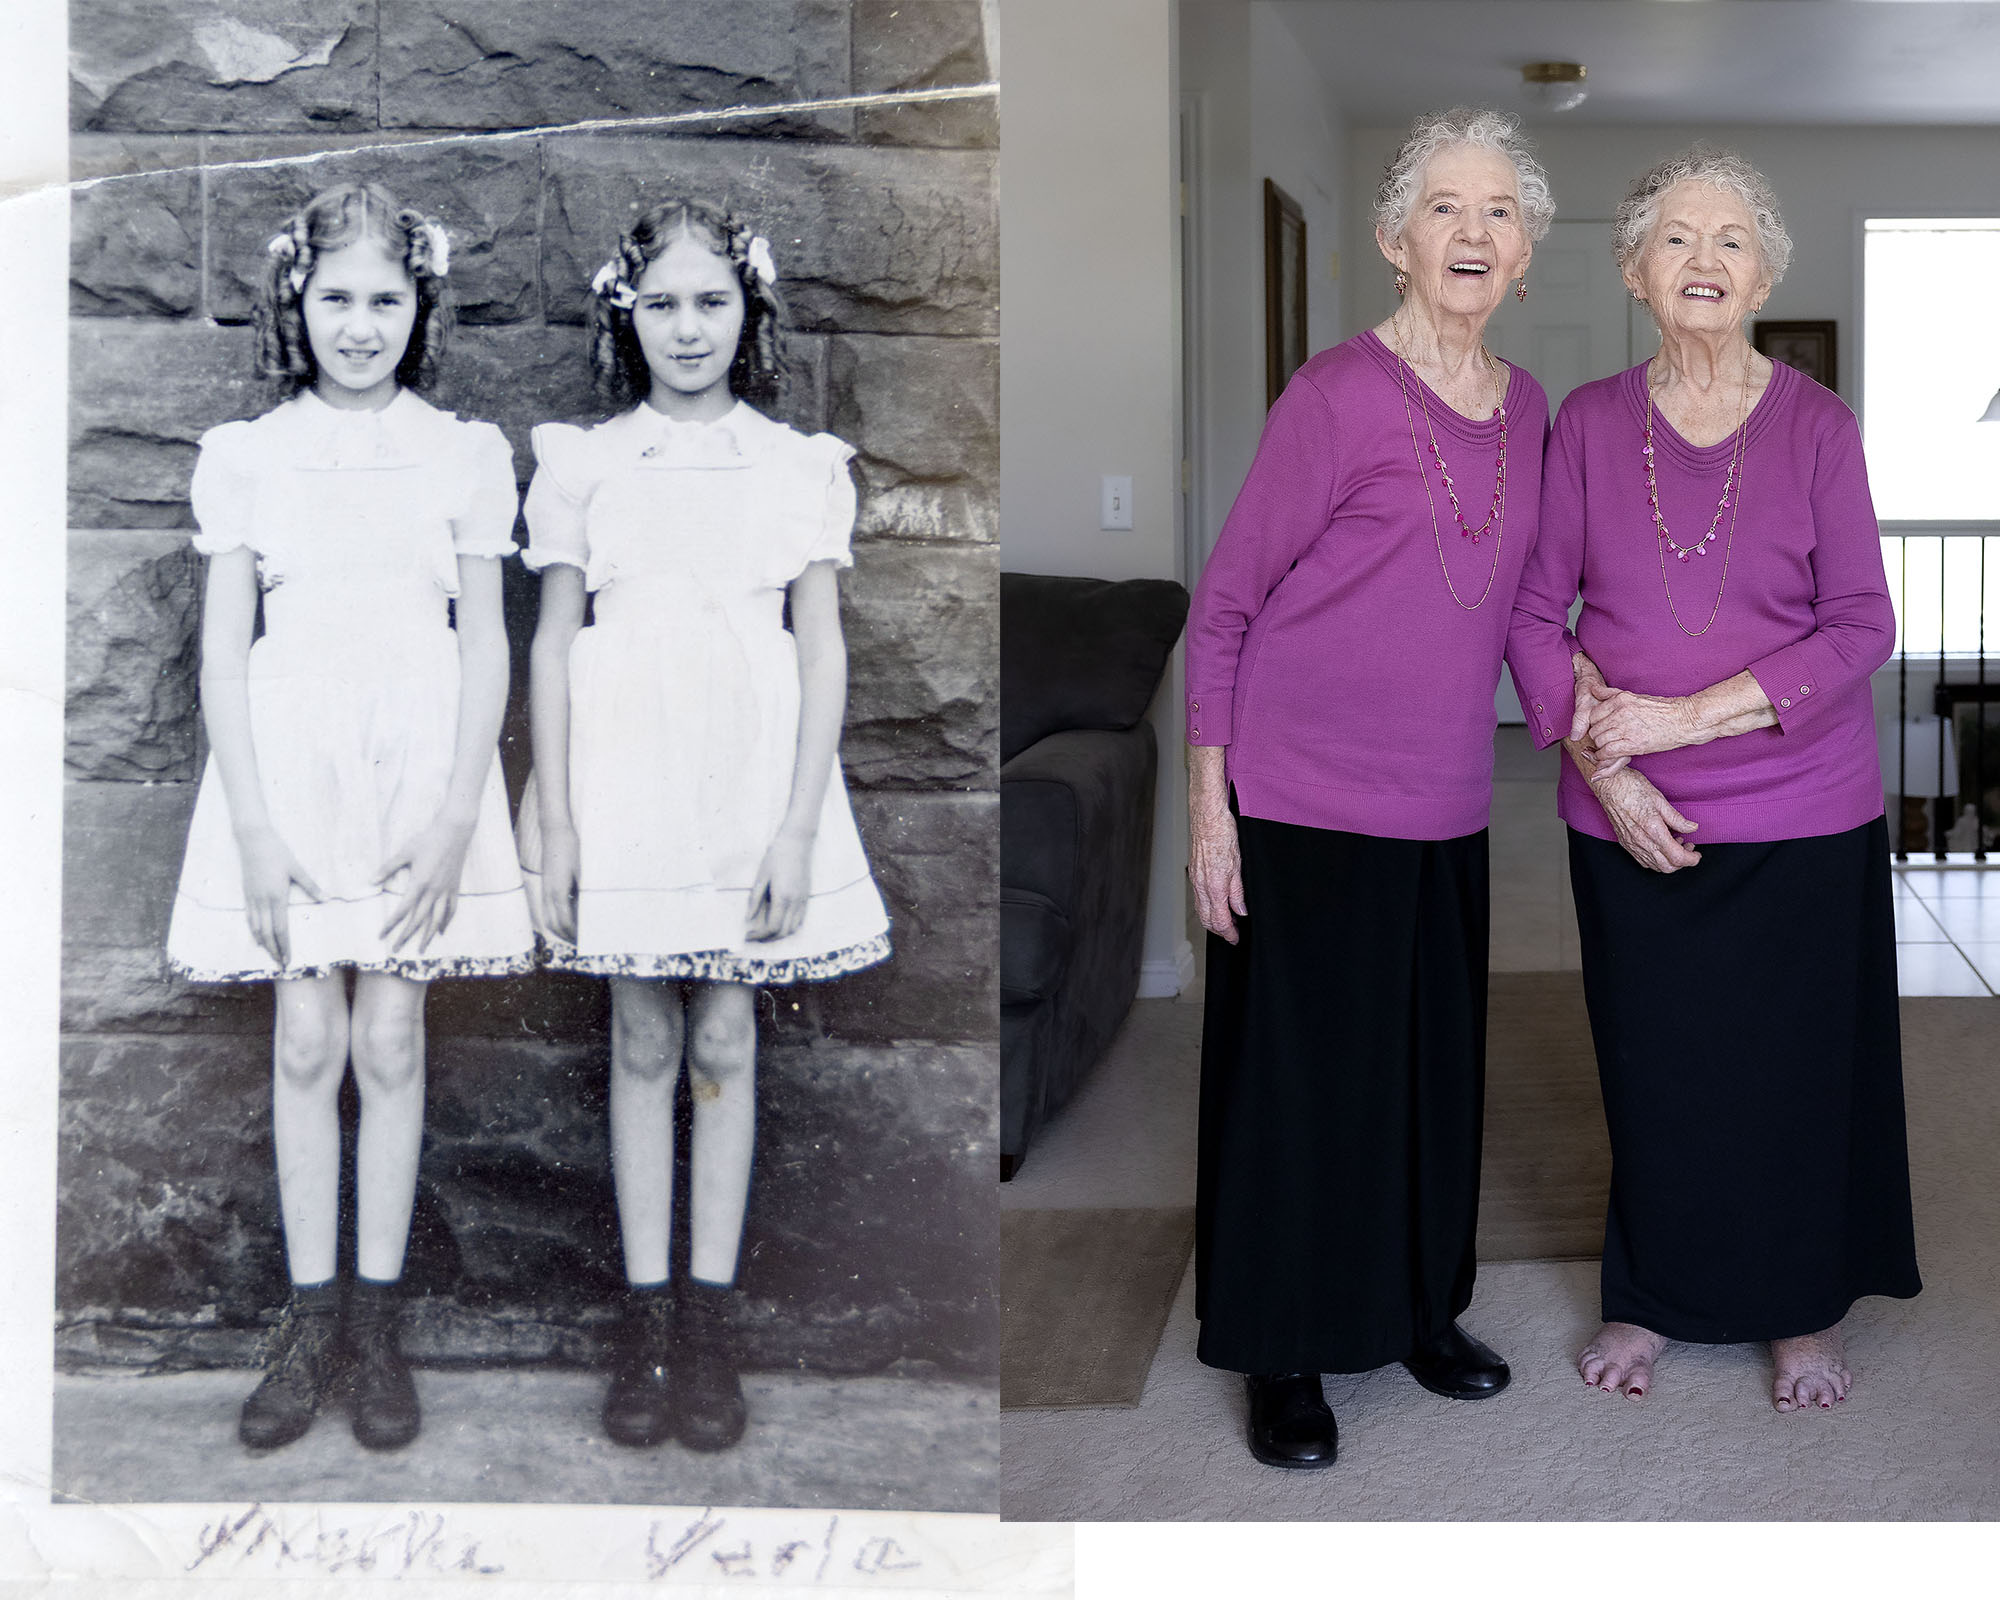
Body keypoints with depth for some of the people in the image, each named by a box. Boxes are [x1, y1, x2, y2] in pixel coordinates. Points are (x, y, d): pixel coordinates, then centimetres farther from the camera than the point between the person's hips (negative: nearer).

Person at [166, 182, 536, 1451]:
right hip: (288, 762, 0)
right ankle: (309, 1321, 12)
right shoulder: (247, 455, 5)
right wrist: (252, 826, -6)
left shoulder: (463, 455, 4)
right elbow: (223, 651, 3)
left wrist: (454, 819, -7)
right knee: (308, 1041, 1)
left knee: (392, 1041, 2)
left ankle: (378, 1321, 12)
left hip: (420, 763, 0)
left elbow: (487, 646, 2)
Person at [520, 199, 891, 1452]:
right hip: (625, 776, 0)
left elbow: (822, 652, 2)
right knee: (643, 1044, 6)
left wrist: (800, 826, -6)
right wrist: (555, 820, -1)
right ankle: (647, 1321, 14)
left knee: (725, 1044, 4)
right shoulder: (585, 465, 5)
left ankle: (711, 1323, 13)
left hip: (752, 777, 0)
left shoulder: (797, 466, 4)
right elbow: (554, 647, 6)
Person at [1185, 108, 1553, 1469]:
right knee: (1300, 1069, 2)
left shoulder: (1528, 409, 8)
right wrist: (1209, 803, -12)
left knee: (1435, 1062, 14)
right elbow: (1224, 604, -9)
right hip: (1304, 798, -6)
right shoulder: (1338, 395, -11)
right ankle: (1288, 1358, 17)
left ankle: (1420, 1309, 33)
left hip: (1445, 806, 6)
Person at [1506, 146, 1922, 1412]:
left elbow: (1863, 628, -8)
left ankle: (1807, 1310, 27)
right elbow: (1535, 611, 1)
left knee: (1802, 1061, 7)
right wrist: (1602, 764, -12)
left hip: (1803, 817, -1)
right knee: (1651, 1060, 10)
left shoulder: (1816, 425, -4)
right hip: (1633, 819, 1)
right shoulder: (1591, 423, 1)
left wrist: (1693, 712, -17)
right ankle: (1653, 1296, 30)